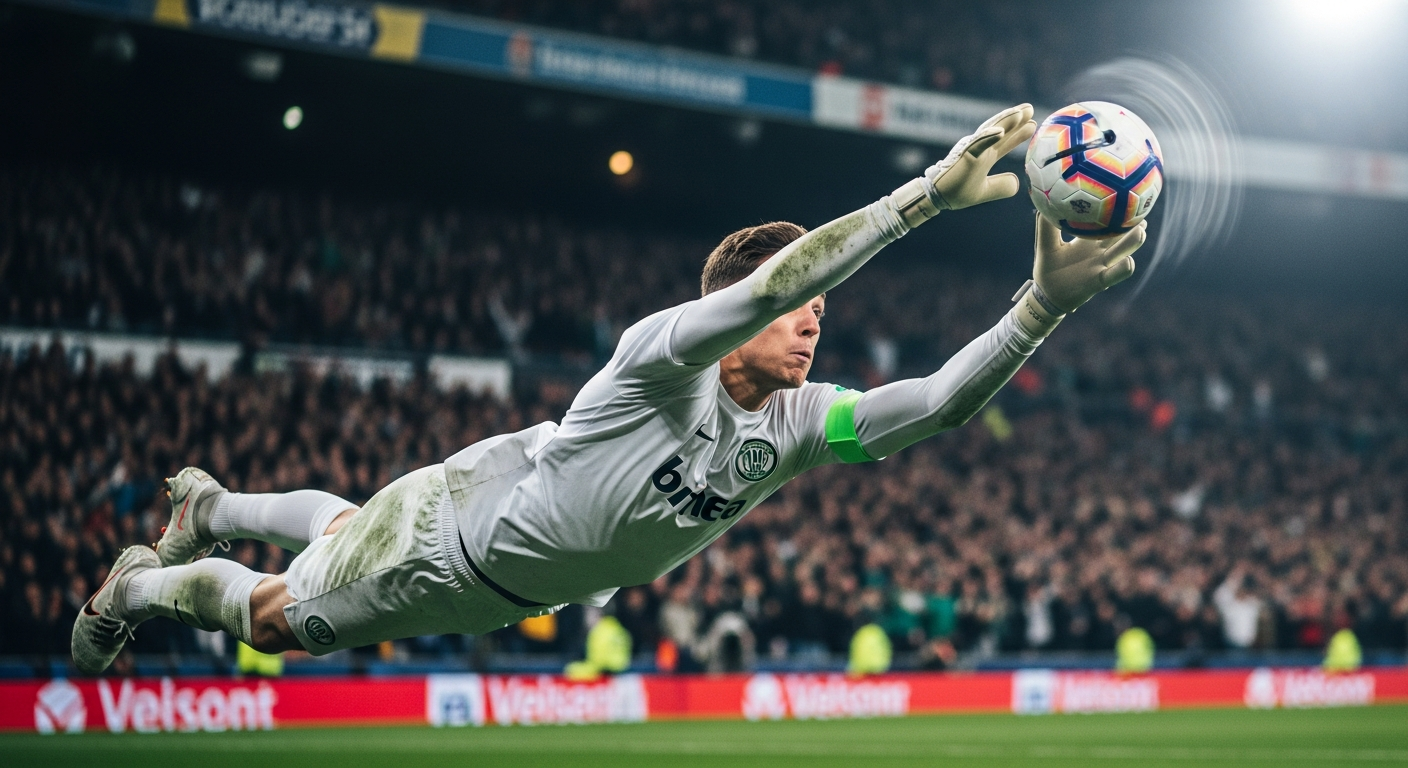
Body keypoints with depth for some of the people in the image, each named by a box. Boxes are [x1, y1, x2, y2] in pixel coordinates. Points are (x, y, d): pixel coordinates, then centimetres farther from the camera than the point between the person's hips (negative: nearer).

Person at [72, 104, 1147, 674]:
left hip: (514, 591, 7)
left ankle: (211, 505, 58)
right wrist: (926, 196, -61)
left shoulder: (800, 422, -18)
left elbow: (939, 405, -27)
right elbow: (772, 278, -54)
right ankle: (141, 587, 41)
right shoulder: (662, 358, -36)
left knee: (343, 527, 31)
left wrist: (1045, 303, -40)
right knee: (273, 618, 12)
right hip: (461, 523, -7)